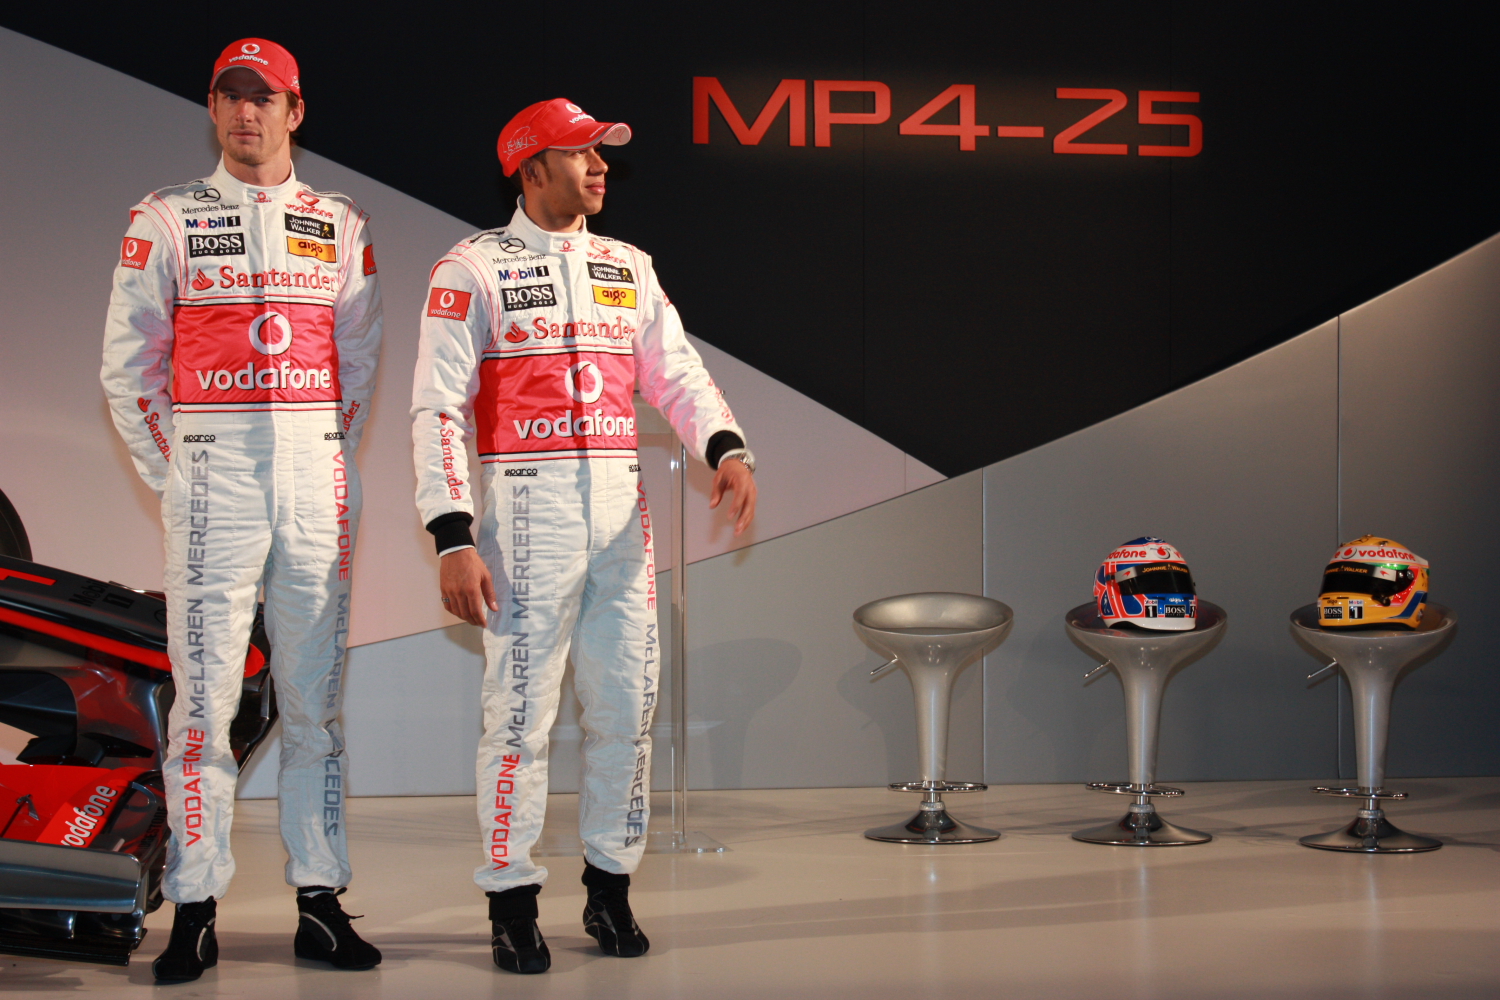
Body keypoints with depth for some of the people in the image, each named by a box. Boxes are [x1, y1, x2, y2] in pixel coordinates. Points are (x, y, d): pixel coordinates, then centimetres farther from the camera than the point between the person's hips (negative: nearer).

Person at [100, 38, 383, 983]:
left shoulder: (341, 224, 12)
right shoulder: (166, 220, 7)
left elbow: (360, 362, 14)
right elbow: (127, 363, 6)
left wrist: (335, 461, 5)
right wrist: (171, 473, 0)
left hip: (317, 471, 2)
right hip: (211, 464, -2)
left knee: (316, 691, 4)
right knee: (206, 686, -5)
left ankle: (320, 899, 9)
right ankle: (195, 910, 0)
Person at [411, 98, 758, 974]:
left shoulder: (629, 268, 15)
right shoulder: (474, 270, -2)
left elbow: (678, 374, 9)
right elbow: (439, 408, -7)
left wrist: (728, 449, -12)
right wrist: (454, 542, -15)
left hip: (621, 507, 5)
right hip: (527, 506, -5)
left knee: (628, 702, 7)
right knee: (522, 706, -3)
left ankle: (611, 885, 22)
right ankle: (513, 900, 9)